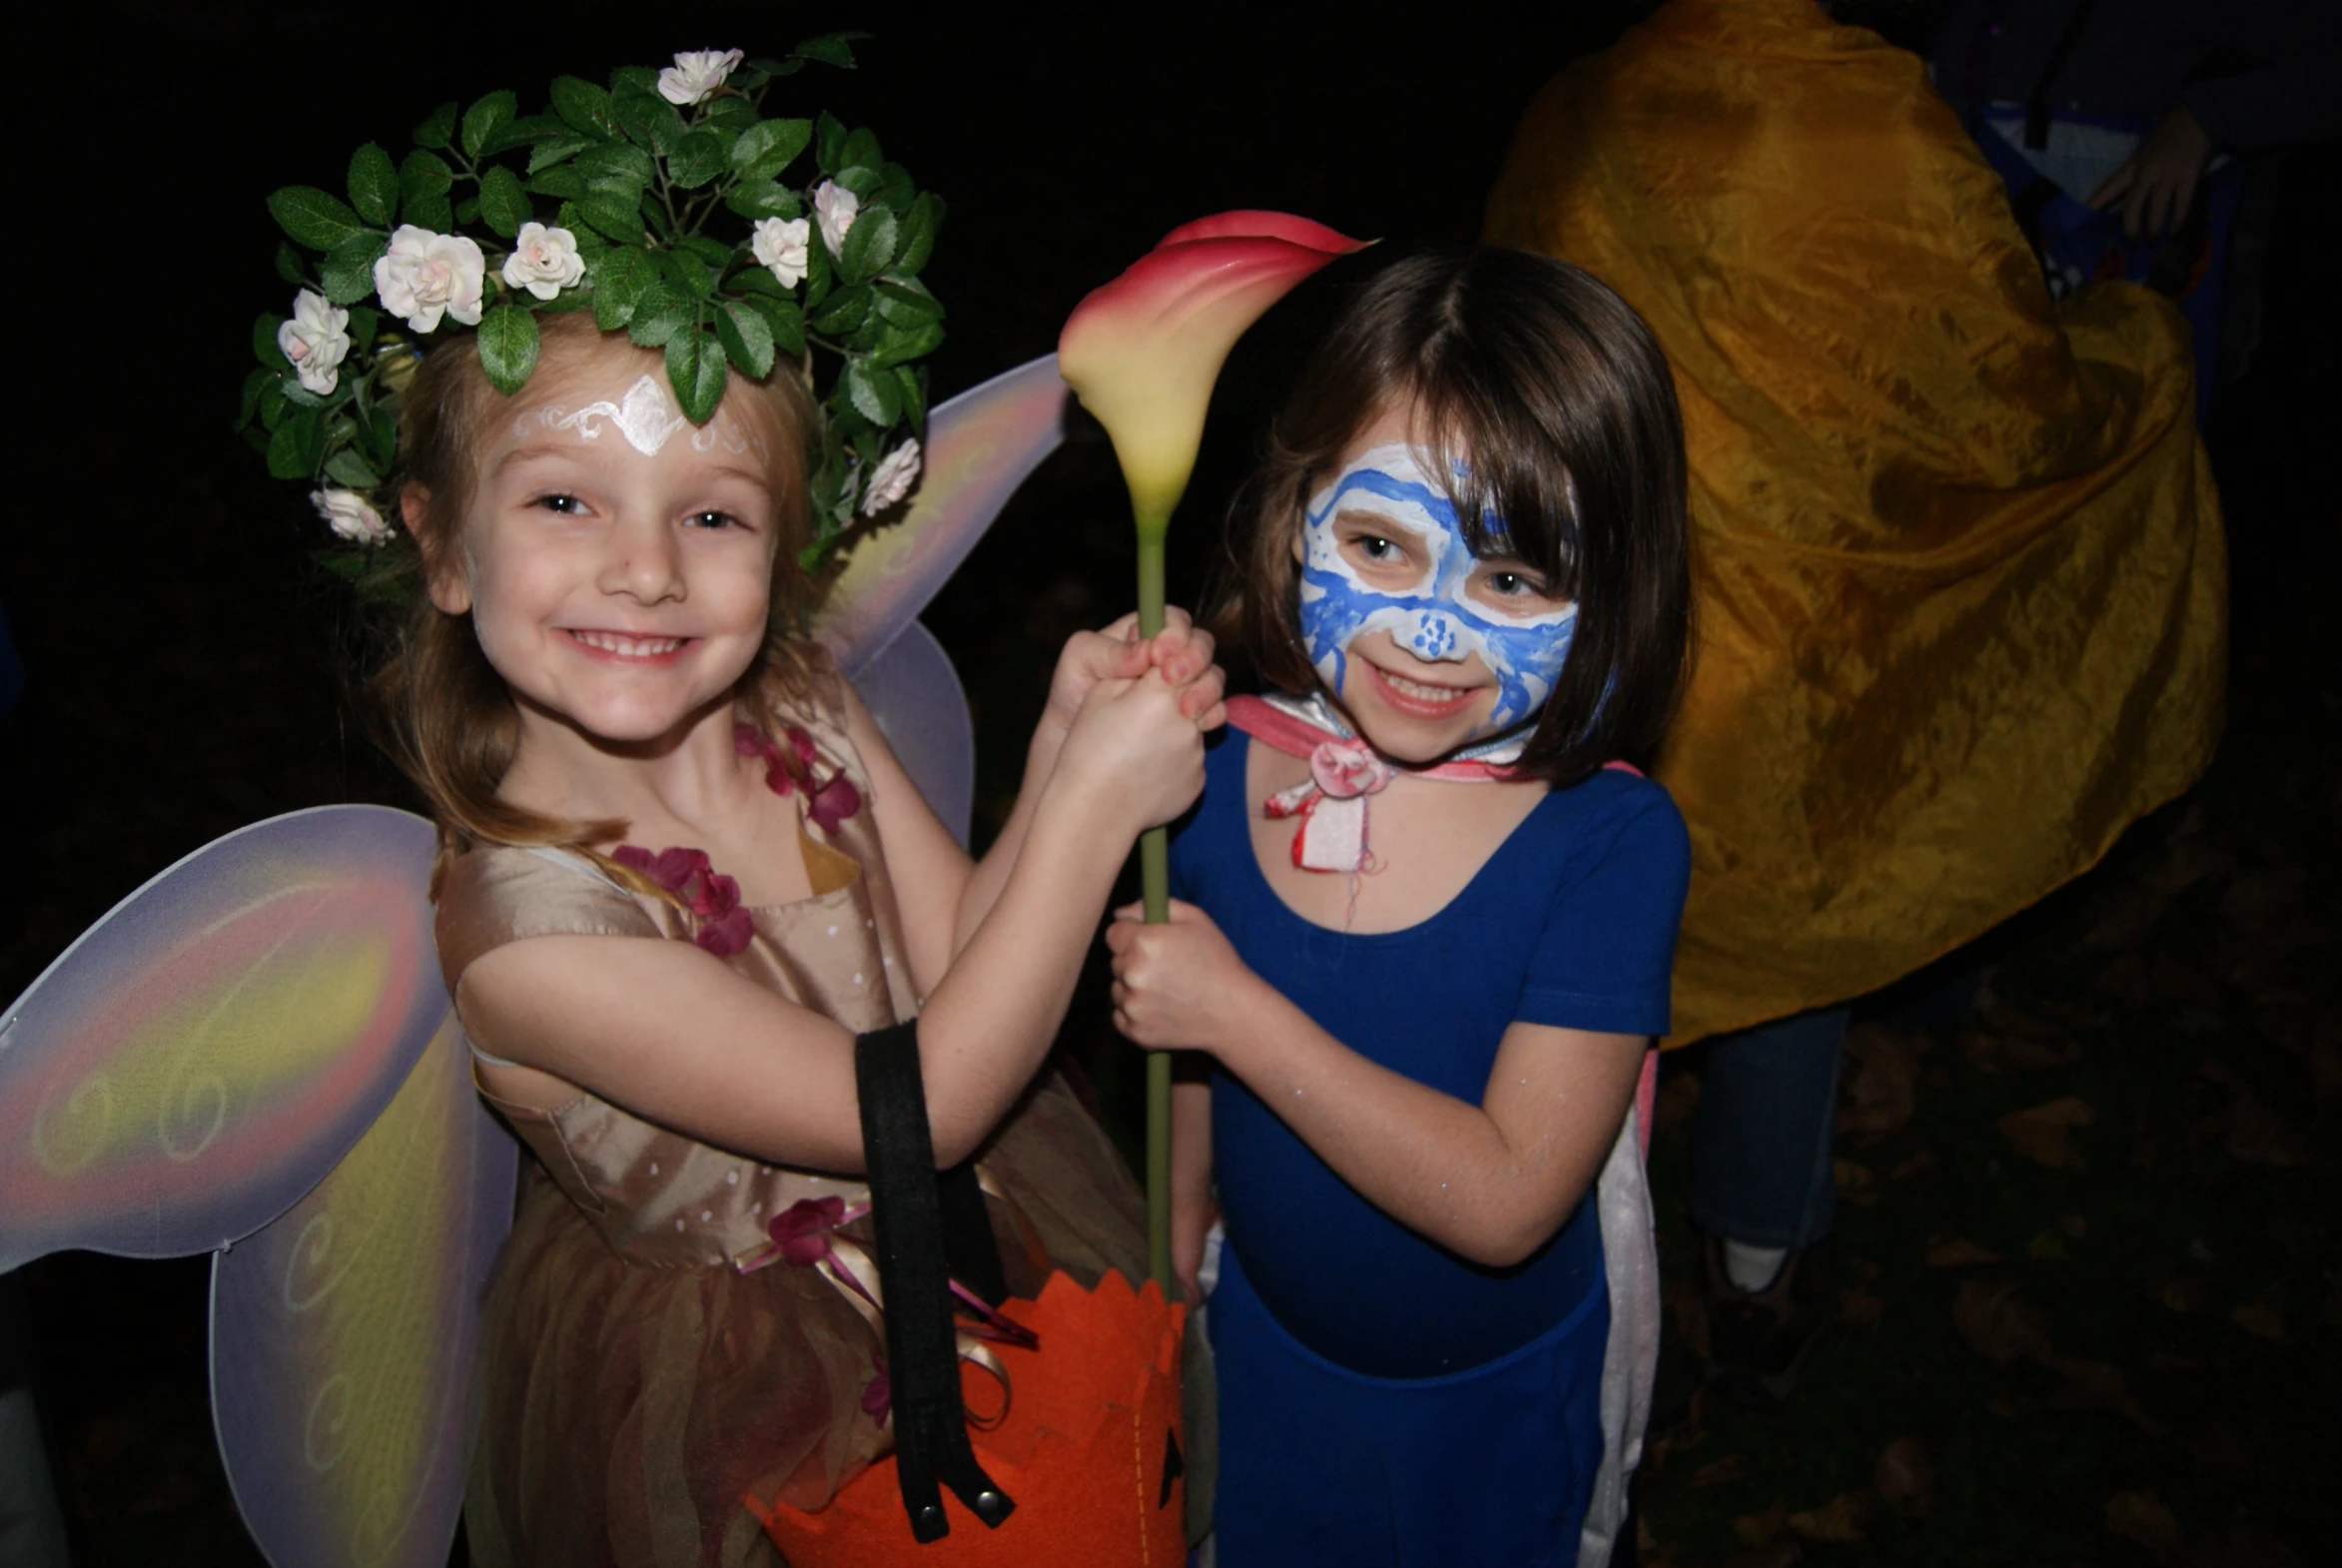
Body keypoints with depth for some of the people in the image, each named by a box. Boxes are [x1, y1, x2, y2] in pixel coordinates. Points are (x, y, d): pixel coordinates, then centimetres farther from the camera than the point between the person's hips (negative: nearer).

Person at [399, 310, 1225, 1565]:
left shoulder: (804, 711, -13)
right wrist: (1095, 802, -29)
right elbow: (914, 1111, -27)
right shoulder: (524, 920, -32)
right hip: (744, 1411, -5)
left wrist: (1063, 745, -22)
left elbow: (959, 961, -6)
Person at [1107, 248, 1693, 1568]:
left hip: (1496, 1395, -2)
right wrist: (1176, 1248, 12)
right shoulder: (1223, 768, -18)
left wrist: (1234, 1007, -33)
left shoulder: (1612, 840, -29)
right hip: (1267, 1339, 3)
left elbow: (1503, 1199, -33)